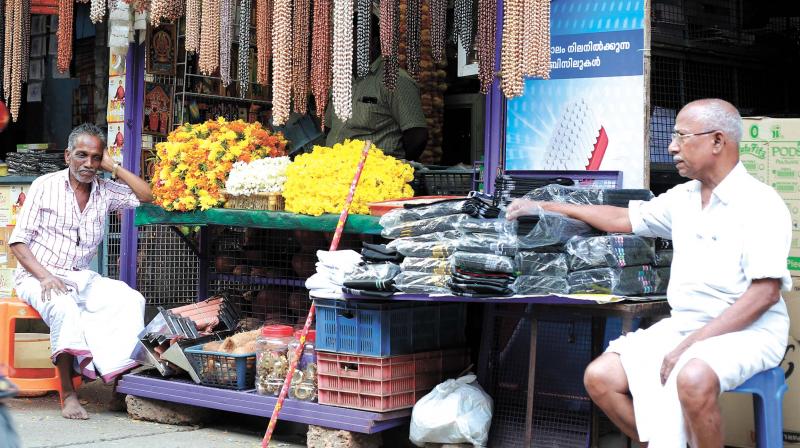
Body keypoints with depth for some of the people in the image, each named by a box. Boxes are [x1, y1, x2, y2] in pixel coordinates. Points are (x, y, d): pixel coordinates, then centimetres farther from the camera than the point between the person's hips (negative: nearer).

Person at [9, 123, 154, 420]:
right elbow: (18, 241, -3)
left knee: (131, 300, -23)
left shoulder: (105, 191, 10)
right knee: (65, 308, -37)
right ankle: (68, 394, -38)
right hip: (37, 277, -4)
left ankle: (122, 376, -32)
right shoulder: (45, 186, 0)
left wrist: (113, 167, 1)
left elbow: (146, 196, 2)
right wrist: (44, 276, -19)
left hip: (80, 278, 4)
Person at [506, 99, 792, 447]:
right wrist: (547, 207, 25)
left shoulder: (761, 204, -11)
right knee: (600, 377, -9)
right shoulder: (682, 198, 11)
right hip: (684, 324, 7)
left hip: (748, 329, -7)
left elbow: (765, 292, -18)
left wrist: (690, 344, -22)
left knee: (693, 378, -38)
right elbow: (622, 219, 25)